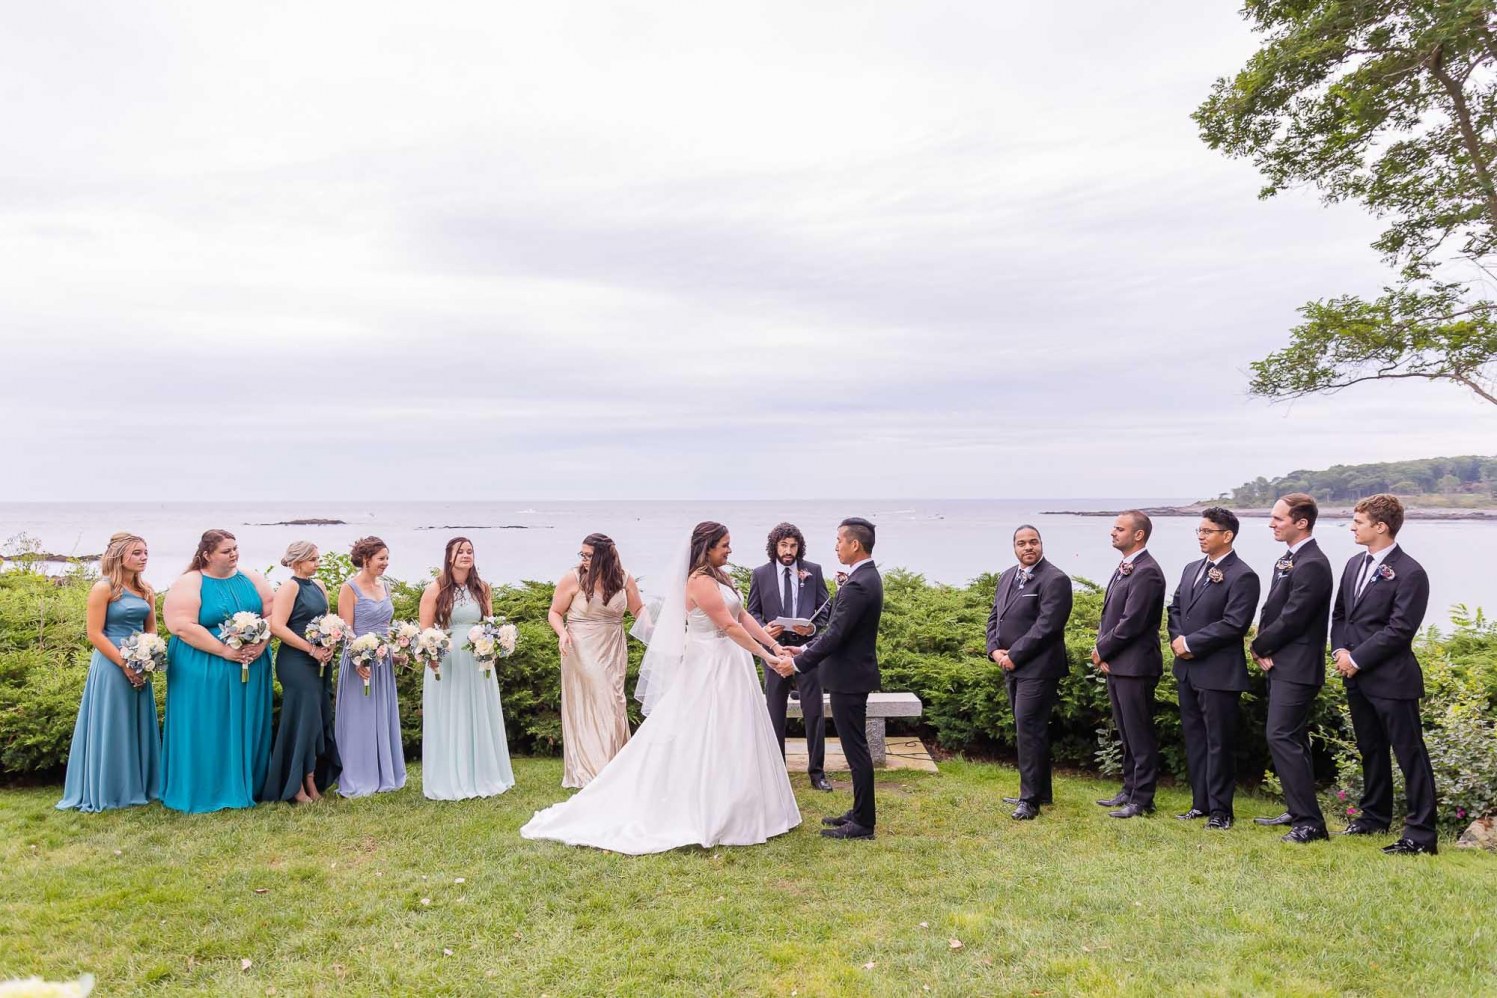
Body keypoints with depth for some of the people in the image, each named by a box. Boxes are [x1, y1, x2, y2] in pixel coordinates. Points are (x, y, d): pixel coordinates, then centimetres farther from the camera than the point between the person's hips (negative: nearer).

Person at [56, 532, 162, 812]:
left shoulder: (145, 590, 9)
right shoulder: (103, 588, -10)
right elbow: (95, 634, -13)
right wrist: (125, 664, -17)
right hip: (111, 665, -6)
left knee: (138, 727, 12)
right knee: (110, 728, 1)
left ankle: (138, 787, 22)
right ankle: (106, 792, 13)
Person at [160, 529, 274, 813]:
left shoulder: (252, 580, 7)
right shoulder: (189, 584, -6)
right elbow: (182, 627, -16)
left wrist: (260, 645, -12)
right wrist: (224, 651, -20)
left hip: (251, 669, 4)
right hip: (204, 672, -4)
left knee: (246, 729, 10)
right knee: (207, 732, 2)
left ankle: (247, 787, 21)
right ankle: (207, 791, 13)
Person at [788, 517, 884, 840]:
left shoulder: (858, 585, -23)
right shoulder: (867, 577, 10)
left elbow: (836, 635, -23)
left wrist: (799, 663, -15)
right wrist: (806, 648, 13)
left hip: (848, 677, -10)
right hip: (853, 672, 10)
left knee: (856, 749, -1)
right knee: (855, 747, 17)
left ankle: (863, 823, 9)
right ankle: (860, 812, 28)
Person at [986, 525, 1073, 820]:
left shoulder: (1055, 580, -12)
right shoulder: (1007, 577, 14)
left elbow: (1045, 626, -18)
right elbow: (994, 617, 16)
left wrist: (1013, 656, -16)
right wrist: (995, 650, 0)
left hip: (1037, 669, -8)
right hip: (1012, 668, 8)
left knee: (1029, 729, -8)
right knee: (1027, 729, 14)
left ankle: (1030, 799, -1)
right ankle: (1040, 792, 25)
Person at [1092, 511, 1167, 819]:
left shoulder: (1146, 572, -17)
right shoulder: (1123, 568, 14)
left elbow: (1131, 622, -21)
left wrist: (1101, 650, -10)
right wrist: (1101, 650, 2)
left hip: (1134, 666, -10)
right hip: (1114, 665, 10)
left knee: (1140, 736, 1)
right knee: (1126, 734, 18)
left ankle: (1142, 799, 10)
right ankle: (1130, 789, 29)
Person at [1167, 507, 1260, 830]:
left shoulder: (1242, 576, -11)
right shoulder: (1191, 570, 14)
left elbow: (1233, 624, -19)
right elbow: (1175, 609, 17)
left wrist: (1191, 643, -16)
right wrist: (1177, 640, -2)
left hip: (1219, 673, -8)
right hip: (1187, 670, 8)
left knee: (1219, 743, 2)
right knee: (1194, 739, 14)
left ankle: (1220, 810, 12)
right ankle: (1200, 803, 25)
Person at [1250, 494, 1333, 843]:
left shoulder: (1312, 565, -18)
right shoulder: (1287, 560, 13)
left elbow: (1291, 619, -20)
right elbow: (1273, 611, 15)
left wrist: (1259, 647, -7)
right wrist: (1263, 649, 0)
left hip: (1296, 669, -10)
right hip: (1280, 666, 10)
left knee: (1282, 738, -12)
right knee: (1291, 740, 16)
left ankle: (1309, 822, -6)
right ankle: (1297, 811, 26)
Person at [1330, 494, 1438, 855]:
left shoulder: (1409, 573, -13)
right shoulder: (1355, 564, 12)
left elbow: (1400, 629, -18)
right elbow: (1339, 614, 16)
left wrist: (1357, 659, -16)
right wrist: (1339, 651, 0)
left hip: (1392, 680, -8)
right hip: (1357, 678, 8)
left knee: (1410, 756, -1)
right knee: (1370, 751, 19)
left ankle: (1421, 834, 5)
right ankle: (1374, 816, 31)